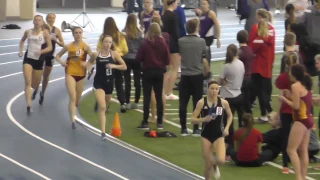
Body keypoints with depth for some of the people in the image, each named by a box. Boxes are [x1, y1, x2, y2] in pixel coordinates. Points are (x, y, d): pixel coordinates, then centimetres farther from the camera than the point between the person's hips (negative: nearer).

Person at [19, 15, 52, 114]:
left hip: (39, 60, 0)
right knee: (27, 82, -15)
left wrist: (41, 51, -24)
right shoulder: (28, 32, 1)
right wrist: (20, 50, 7)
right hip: (28, 58, 0)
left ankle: (34, 91, 54)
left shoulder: (45, 33, -7)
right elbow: (22, 40, 21)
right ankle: (28, 106, -20)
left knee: (35, 84, 14)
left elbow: (50, 47, -6)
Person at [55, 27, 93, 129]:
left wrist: (87, 63, -34)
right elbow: (58, 56, 12)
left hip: (81, 74, 1)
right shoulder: (68, 46, 0)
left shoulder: (85, 46, -7)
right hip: (70, 74, -1)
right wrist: (61, 62, -8)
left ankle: (73, 112, 48)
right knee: (72, 97, -16)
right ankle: (73, 120, -21)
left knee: (77, 100, 16)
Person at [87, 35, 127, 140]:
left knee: (105, 106, 21)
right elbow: (90, 62, 16)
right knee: (102, 107, -17)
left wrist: (114, 66, -19)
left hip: (109, 82, 3)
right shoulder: (96, 54, -5)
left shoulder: (114, 54, -6)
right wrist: (89, 69, -3)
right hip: (99, 83, -3)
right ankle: (103, 132, -21)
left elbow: (124, 67, -5)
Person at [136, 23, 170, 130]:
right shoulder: (163, 44, -5)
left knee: (147, 97, 1)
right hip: (159, 72, 2)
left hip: (147, 72, -2)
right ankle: (159, 123, 10)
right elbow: (167, 61, -2)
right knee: (159, 97, 10)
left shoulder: (145, 44, -11)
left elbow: (138, 59, -9)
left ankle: (145, 122, -2)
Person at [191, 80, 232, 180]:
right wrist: (203, 119, -26)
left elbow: (230, 116, 13)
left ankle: (215, 165, 20)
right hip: (206, 135, -1)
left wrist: (227, 128, -1)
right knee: (208, 165, 0)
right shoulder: (201, 102, -10)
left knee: (221, 160, -20)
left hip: (218, 135, 1)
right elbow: (192, 119, -8)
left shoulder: (223, 102, -6)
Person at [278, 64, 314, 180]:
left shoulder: (295, 86, -14)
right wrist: (290, 96, 17)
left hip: (301, 120, -9)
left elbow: (296, 106, -18)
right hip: (308, 119, 9)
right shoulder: (306, 85, 12)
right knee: (303, 150, 12)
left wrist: (284, 99, -5)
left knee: (291, 150, -8)